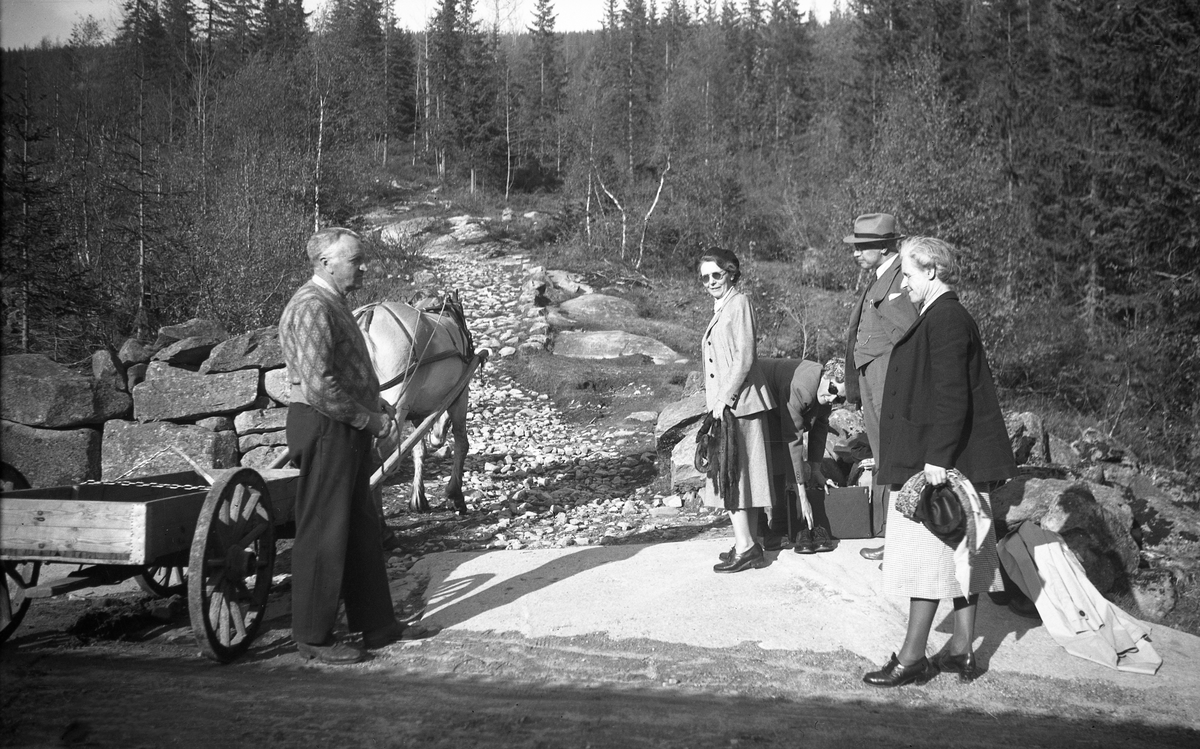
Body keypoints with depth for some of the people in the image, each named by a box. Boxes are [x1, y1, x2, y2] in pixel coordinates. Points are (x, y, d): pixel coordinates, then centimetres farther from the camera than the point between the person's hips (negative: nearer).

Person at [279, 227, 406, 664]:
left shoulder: (336, 305, 17)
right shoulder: (311, 308, -17)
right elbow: (318, 386, -25)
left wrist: (379, 408, 11)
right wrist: (369, 419, -16)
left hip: (349, 431, 11)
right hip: (324, 430, -11)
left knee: (363, 530, 16)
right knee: (323, 534, -3)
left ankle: (375, 624, 25)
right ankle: (313, 638, 5)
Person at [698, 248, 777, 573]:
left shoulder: (739, 303, -10)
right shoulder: (720, 309, 18)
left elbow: (744, 357, -17)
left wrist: (724, 399, -19)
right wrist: (715, 400, 15)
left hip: (738, 403, -9)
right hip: (724, 404, 9)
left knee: (735, 473, -10)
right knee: (739, 475, 11)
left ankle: (745, 547, -9)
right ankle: (749, 543, 16)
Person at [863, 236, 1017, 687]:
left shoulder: (944, 320, -17)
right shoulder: (947, 317, 15)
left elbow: (951, 396, -23)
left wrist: (937, 458, -25)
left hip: (940, 460, -10)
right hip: (957, 461, 10)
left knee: (927, 552, -5)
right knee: (960, 555, 12)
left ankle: (913, 657, 0)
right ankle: (961, 650, 19)